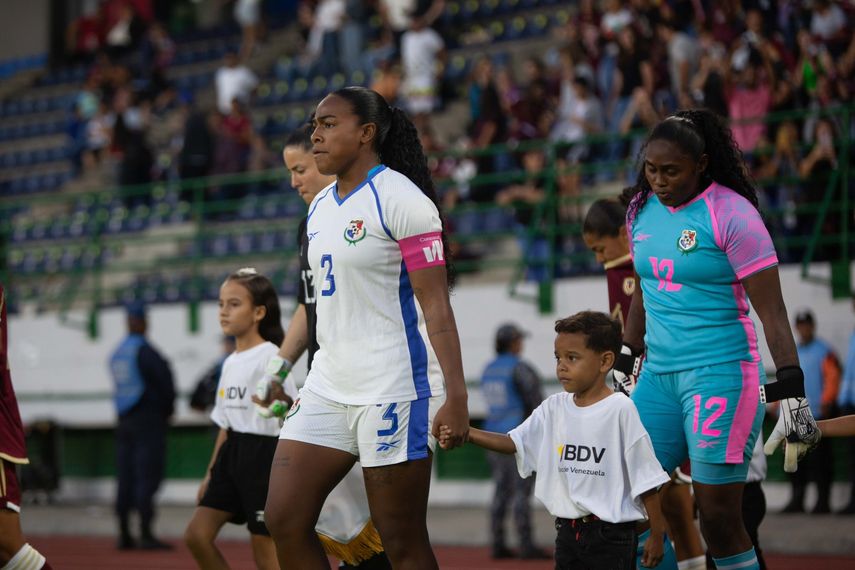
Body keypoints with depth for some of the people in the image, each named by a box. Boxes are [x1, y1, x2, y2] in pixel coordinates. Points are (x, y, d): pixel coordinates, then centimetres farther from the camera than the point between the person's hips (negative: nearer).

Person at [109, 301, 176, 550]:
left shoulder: (116, 353, 12)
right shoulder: (144, 350, -13)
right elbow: (164, 378, -18)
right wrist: (168, 406, -1)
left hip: (124, 420, 8)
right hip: (148, 418, -8)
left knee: (126, 479, 10)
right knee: (148, 476, -8)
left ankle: (124, 535, 12)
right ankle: (146, 535, -11)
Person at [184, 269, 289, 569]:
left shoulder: (270, 357, -10)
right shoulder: (231, 363, 15)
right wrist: (210, 474, 19)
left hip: (263, 453, -8)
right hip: (231, 453, 8)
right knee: (196, 535, -1)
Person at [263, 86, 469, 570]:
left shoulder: (399, 199, -10)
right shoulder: (321, 207, 14)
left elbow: (436, 305, -15)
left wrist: (456, 396, -21)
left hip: (393, 389, -8)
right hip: (328, 386, 8)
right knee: (284, 521, 2)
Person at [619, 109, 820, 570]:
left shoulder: (731, 214, -12)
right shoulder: (641, 208, 8)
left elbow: (771, 311, -14)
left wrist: (791, 390, -19)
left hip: (719, 375, -7)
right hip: (658, 375, 7)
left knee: (717, 514, -7)